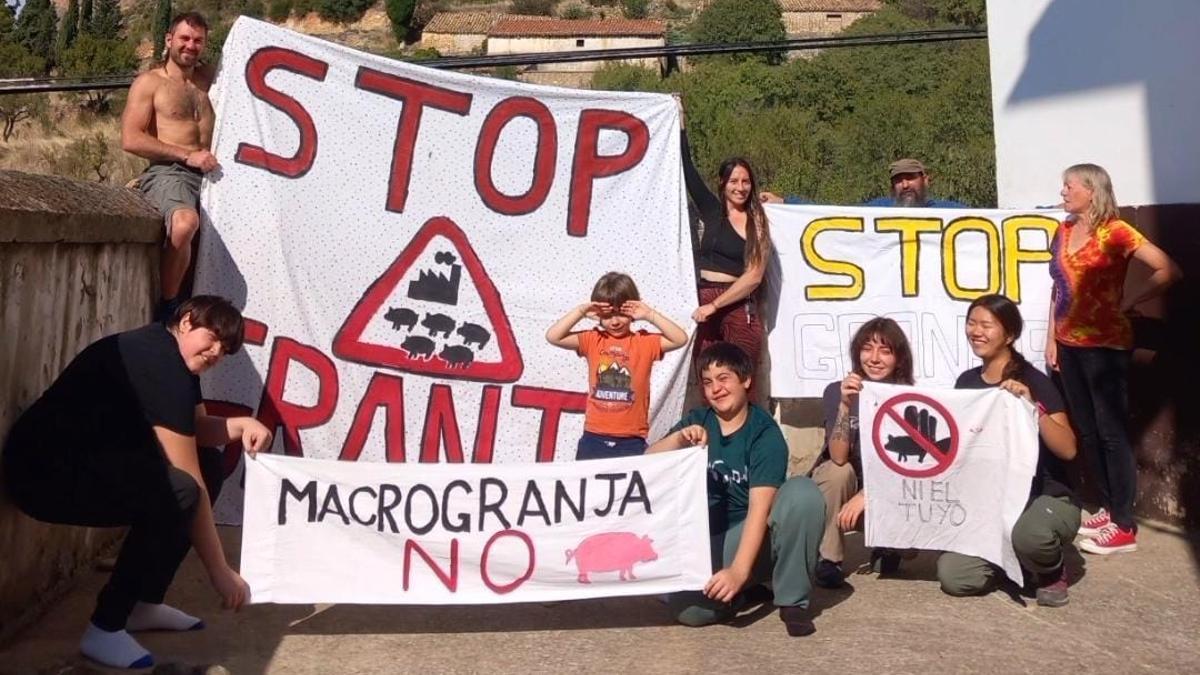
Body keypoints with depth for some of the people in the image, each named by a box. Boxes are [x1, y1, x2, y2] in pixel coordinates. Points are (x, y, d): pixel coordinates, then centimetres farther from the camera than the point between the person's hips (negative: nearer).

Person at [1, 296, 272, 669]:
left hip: (90, 463, 11)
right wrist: (220, 572, -18)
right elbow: (188, 485, -23)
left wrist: (241, 425, -6)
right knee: (177, 491, -31)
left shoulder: (174, 358, 8)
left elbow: (198, 428, 18)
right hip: (43, 471, -11)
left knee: (210, 466, 6)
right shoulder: (159, 363, -23)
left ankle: (145, 603, 11)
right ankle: (104, 629, -14)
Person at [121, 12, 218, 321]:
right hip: (168, 172, -6)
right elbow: (131, 140, -5)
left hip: (211, 174, 7)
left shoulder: (208, 78, 21)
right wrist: (187, 155, -12)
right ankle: (167, 306, -20)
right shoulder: (149, 82, 6)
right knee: (185, 222, -37)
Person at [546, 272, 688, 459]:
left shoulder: (645, 341, 1)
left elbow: (681, 339, -10)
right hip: (594, 437, 2)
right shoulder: (593, 340, 4)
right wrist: (580, 311, -8)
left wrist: (650, 315, -13)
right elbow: (553, 337, -2)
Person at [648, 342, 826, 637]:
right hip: (711, 540, 2)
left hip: (757, 538, -2)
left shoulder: (765, 433, -13)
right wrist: (678, 438, -28)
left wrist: (739, 570, -37)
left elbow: (760, 507, -25)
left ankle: (793, 600, -16)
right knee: (689, 610, -29)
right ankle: (743, 591, 6)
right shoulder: (696, 422, 1)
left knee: (803, 491, -32)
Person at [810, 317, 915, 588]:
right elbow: (838, 457, -29)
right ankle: (827, 557, -15)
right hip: (834, 488, -1)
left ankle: (887, 547, 10)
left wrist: (866, 495, -29)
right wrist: (845, 405, -41)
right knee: (839, 471, -33)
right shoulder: (836, 392, -17)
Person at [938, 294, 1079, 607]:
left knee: (1029, 534, -40)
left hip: (1048, 498, -5)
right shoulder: (966, 382, 5)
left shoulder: (1033, 382, -12)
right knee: (952, 577, -16)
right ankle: (1015, 557, 15)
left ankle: (1052, 570, -2)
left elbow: (1068, 450, -22)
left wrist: (1032, 406, -32)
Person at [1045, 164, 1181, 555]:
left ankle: (1124, 526, 6)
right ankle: (1109, 509, 25)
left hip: (1105, 345, -7)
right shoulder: (1064, 231, 10)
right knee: (1086, 430, 13)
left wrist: (1129, 302, -10)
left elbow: (1168, 271, -16)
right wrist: (1051, 338, 11)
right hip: (1070, 344, 7)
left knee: (1111, 432, -2)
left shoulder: (1114, 232, -11)